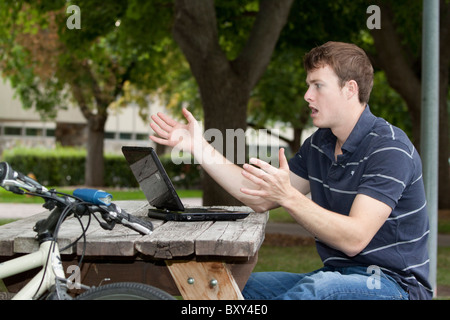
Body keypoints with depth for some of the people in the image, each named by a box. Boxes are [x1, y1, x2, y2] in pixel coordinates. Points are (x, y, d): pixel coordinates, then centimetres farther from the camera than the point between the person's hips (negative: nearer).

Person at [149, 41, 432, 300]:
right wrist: (199, 147, 5)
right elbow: (260, 199, 10)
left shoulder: (389, 149, -17)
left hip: (393, 284, -8)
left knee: (318, 287, -38)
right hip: (338, 276, 8)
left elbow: (354, 239, -26)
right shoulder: (320, 144, 9)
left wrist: (288, 197, -34)